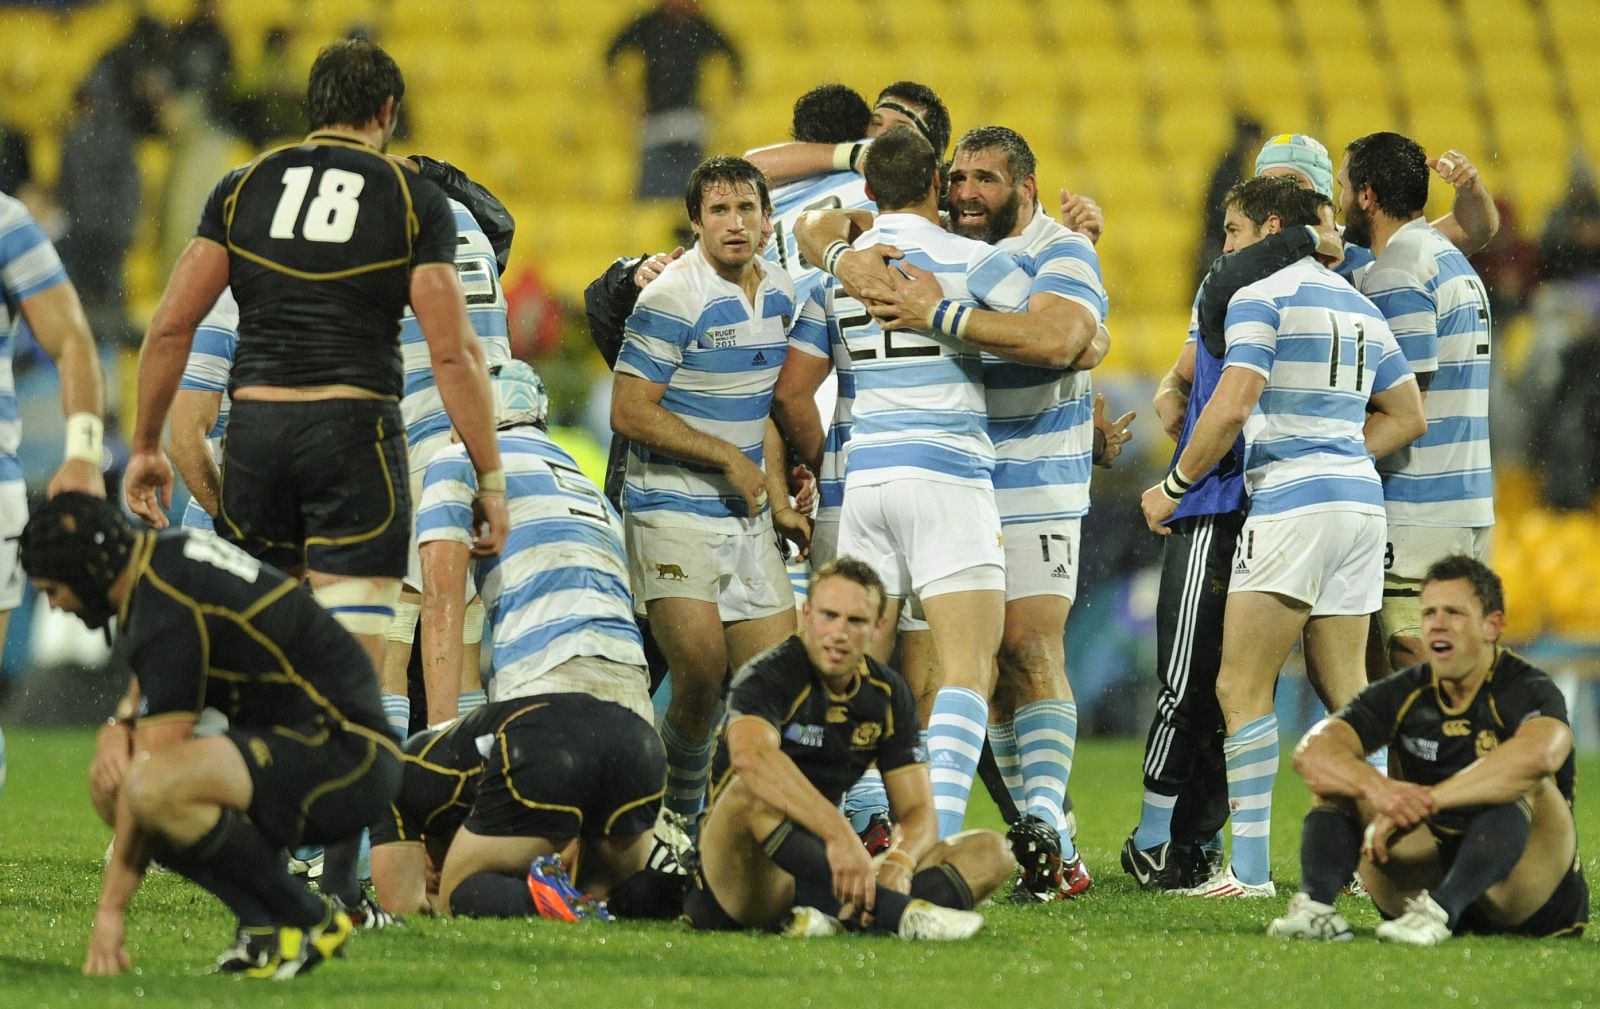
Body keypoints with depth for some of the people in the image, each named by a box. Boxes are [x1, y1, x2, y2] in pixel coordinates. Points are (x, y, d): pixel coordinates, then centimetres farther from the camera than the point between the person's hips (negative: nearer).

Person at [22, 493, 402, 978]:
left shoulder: (168, 611, -19)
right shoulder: (168, 552, 10)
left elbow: (152, 776, -19)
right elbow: (146, 686, 29)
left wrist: (110, 909, -14)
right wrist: (118, 727, 5)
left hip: (346, 756, -11)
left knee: (152, 788, -32)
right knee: (107, 780, 8)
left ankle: (312, 920, -14)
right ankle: (264, 920, -1)